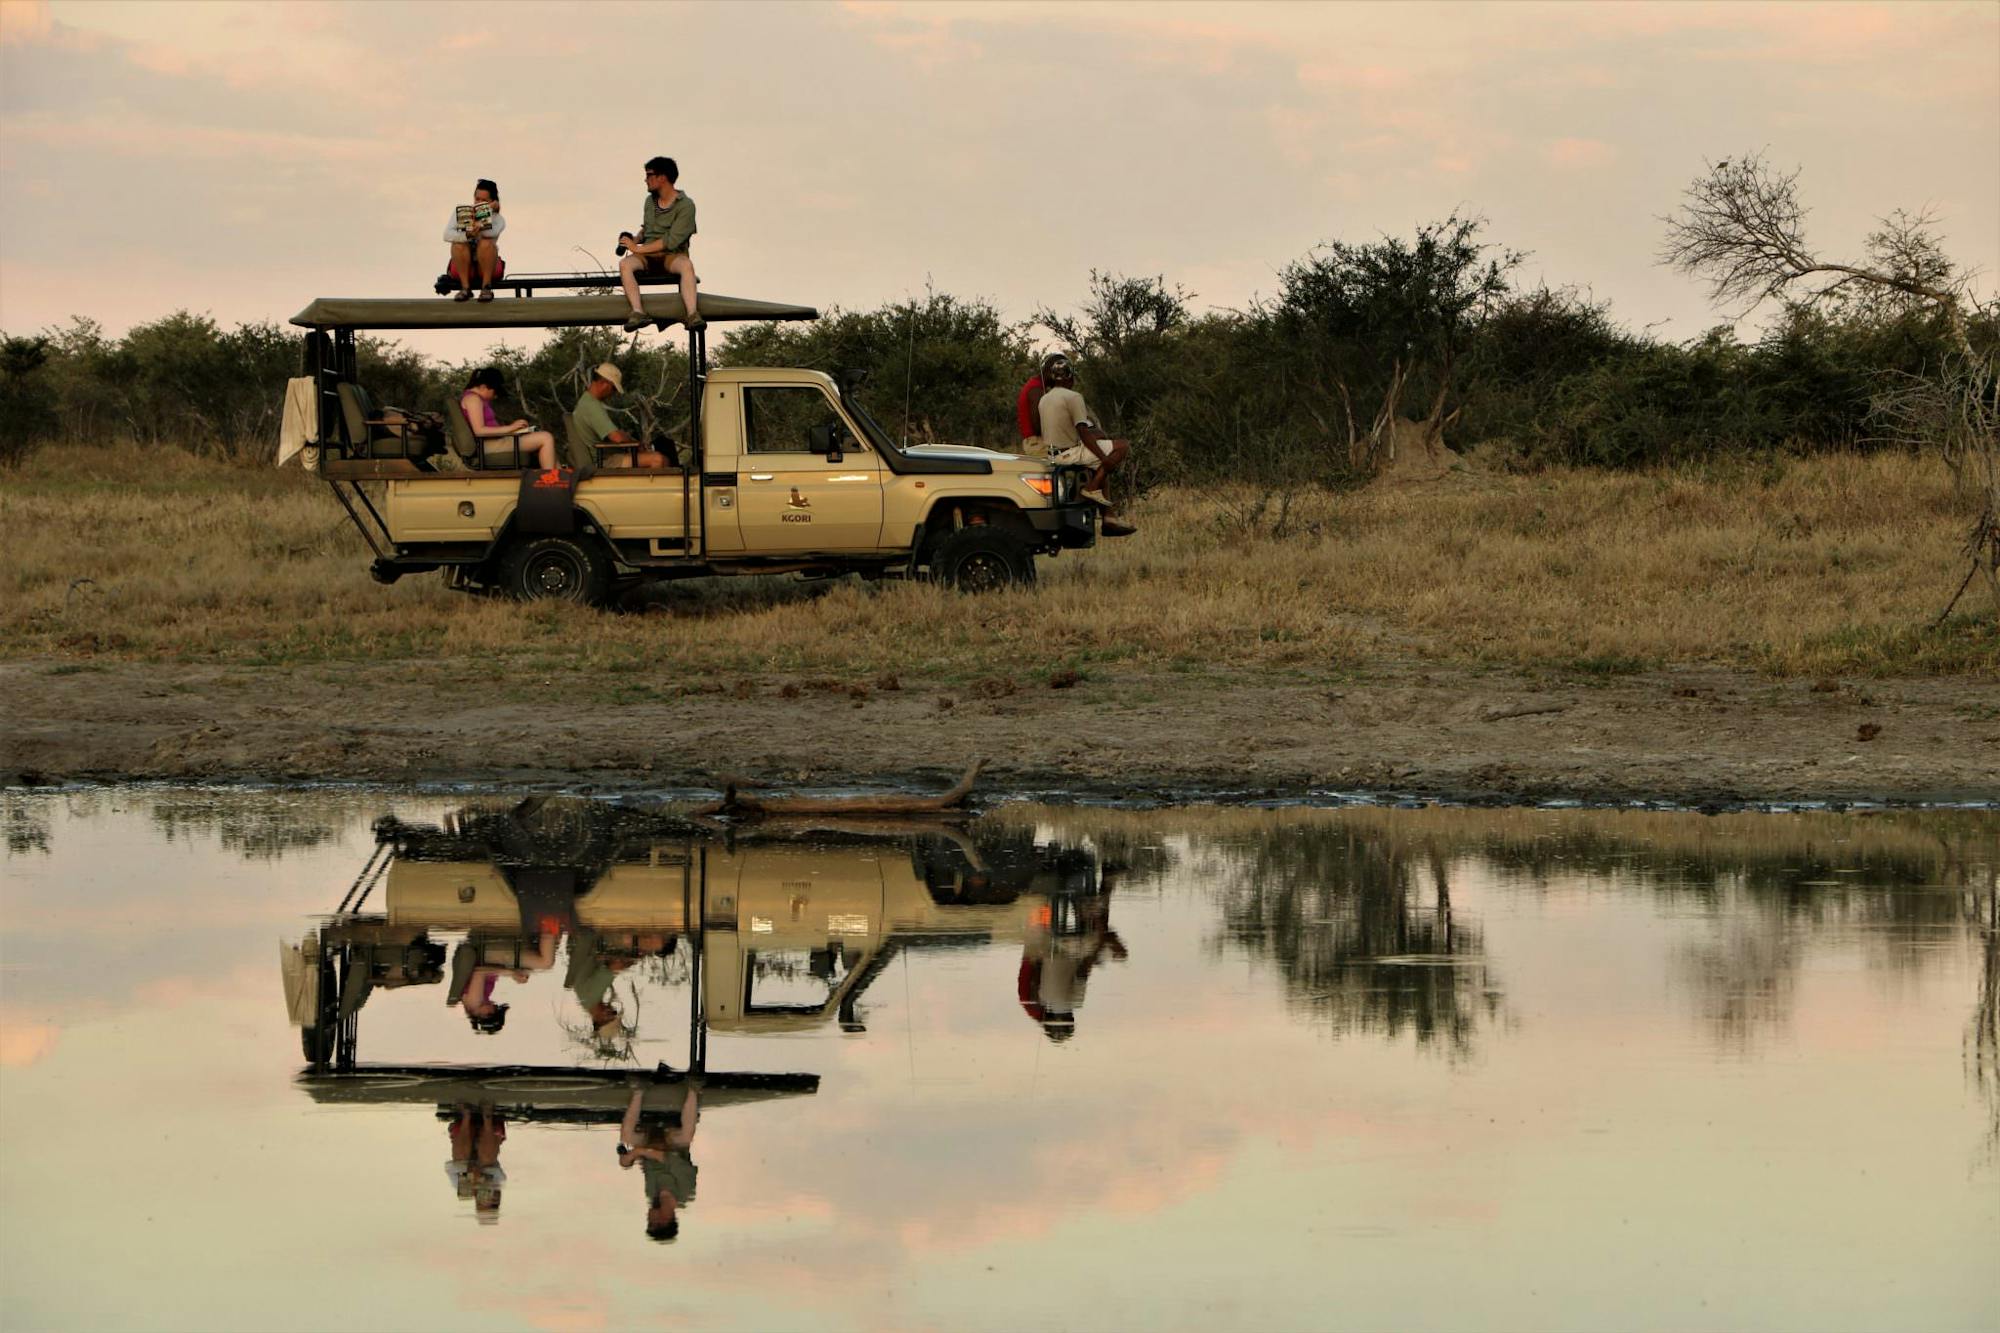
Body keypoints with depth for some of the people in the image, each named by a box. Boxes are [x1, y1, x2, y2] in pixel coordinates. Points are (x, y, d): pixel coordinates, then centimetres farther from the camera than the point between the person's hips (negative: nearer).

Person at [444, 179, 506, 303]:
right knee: (458, 244, -29)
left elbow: (492, 232, -27)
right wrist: (467, 235, -34)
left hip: (487, 266, -1)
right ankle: (465, 287, -26)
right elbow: (447, 235, -16)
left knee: (486, 243, -30)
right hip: (463, 266, 1)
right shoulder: (460, 212, 2)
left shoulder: (497, 219, -1)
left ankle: (486, 287, -27)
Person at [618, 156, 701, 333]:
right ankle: (638, 313, -45)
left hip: (672, 256, -4)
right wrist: (635, 239, 5)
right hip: (648, 258, 4)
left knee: (686, 264, -40)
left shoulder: (685, 205, -7)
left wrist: (639, 248, -13)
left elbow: (672, 241, -14)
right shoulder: (650, 201, 15)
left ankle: (692, 315, -52)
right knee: (625, 264, -29)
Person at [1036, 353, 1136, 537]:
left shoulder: (1044, 400, 14)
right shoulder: (1073, 397, -12)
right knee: (1123, 447, -8)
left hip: (1054, 455, 9)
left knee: (1104, 469, 25)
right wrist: (1103, 457, -18)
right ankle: (1093, 487, -12)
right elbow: (1083, 432, -19)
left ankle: (1109, 519, 15)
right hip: (1071, 453, -9)